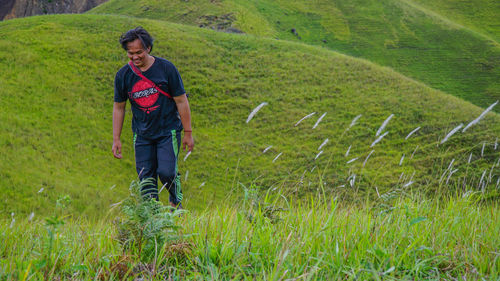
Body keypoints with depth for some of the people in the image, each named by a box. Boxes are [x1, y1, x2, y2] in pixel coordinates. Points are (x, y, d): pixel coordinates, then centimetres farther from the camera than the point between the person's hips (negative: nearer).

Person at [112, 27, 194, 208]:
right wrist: (116, 139, 5)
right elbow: (118, 108, 9)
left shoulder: (166, 69, -9)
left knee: (166, 172, -14)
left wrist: (188, 133, -3)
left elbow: (181, 101, -3)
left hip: (168, 131, -3)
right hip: (142, 135, 3)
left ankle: (176, 202, 14)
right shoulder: (123, 75, -1)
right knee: (146, 177, -1)